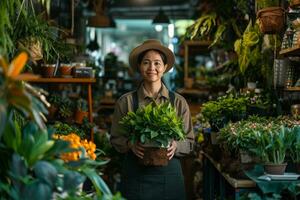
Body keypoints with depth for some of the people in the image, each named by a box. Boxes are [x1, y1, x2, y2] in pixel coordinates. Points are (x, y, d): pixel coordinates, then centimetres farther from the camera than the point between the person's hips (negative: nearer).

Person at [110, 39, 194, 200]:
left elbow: (189, 142, 5)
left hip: (169, 174, 1)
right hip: (135, 176, -1)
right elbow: (115, 138, 4)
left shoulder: (178, 102, 3)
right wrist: (130, 144, -15)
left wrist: (175, 146, -15)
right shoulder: (126, 101, 1)